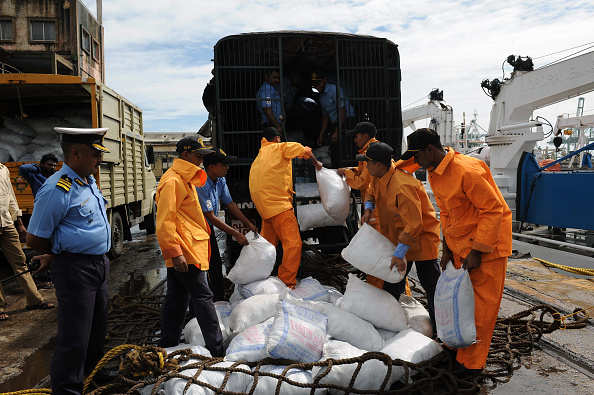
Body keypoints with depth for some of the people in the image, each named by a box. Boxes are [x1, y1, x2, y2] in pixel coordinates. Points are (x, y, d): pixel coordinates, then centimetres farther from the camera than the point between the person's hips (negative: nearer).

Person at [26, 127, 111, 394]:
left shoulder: (88, 181, 8)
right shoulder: (57, 189, -20)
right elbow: (34, 239, -14)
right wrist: (60, 254, 2)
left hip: (99, 264, 9)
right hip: (75, 269, -9)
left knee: (98, 327, 22)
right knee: (74, 337, 1)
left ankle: (94, 372, 42)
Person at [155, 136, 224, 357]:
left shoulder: (185, 180, 20)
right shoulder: (173, 181, -13)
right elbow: (164, 221, -20)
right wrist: (175, 252, -24)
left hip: (185, 252, 10)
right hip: (184, 252, -10)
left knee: (177, 299, 15)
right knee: (202, 297, -7)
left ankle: (168, 346, 25)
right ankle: (217, 351, -2)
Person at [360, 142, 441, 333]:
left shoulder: (402, 187, -32)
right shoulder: (378, 177, -3)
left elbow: (414, 224, -32)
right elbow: (371, 192, 20)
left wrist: (399, 254, -30)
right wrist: (369, 208, -2)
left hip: (421, 236, -9)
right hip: (397, 237, 9)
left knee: (431, 285, -2)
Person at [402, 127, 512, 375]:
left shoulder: (467, 171, -25)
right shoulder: (434, 173, 3)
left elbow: (493, 209, -22)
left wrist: (477, 251, -20)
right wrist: (447, 247, 10)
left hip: (488, 243, -8)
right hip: (460, 242, 8)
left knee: (481, 303, 1)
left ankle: (472, 362, 13)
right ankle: (455, 345, 32)